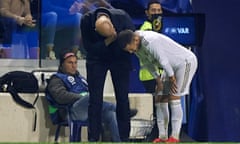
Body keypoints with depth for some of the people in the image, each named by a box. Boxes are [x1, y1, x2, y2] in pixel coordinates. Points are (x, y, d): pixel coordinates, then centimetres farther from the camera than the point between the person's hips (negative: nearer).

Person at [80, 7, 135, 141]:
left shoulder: (122, 17, -26)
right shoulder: (86, 21, -26)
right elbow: (88, 46, -20)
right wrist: (108, 41, -33)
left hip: (120, 59, 0)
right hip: (96, 59, 0)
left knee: (123, 99, -2)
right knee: (95, 99, -4)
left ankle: (124, 137, 6)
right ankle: (93, 138, 2)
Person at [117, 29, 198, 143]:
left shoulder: (150, 41, -34)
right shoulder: (137, 46, -5)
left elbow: (163, 61, -28)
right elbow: (148, 63, 5)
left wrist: (171, 78, -17)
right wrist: (158, 80, 0)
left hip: (186, 61, -9)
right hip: (172, 66, 9)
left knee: (173, 98, -16)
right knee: (160, 98, 2)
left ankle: (175, 137, -12)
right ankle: (163, 136, 5)